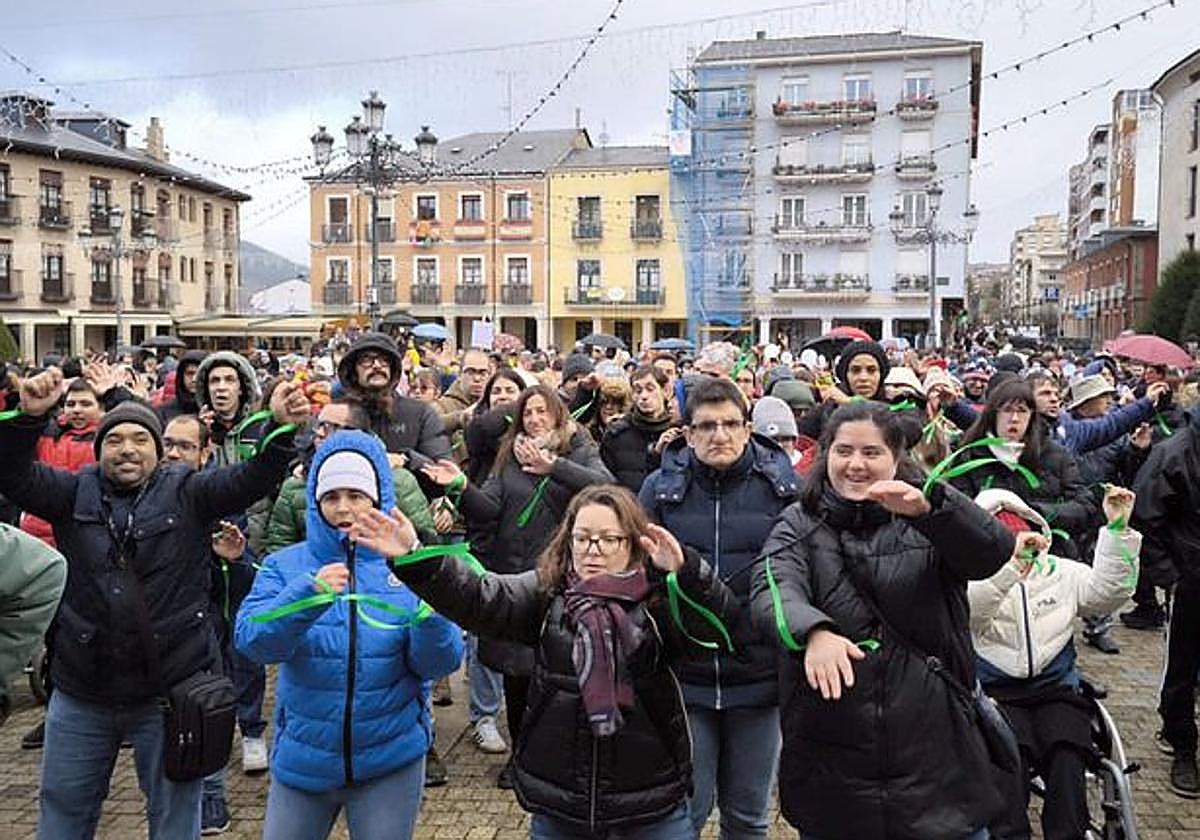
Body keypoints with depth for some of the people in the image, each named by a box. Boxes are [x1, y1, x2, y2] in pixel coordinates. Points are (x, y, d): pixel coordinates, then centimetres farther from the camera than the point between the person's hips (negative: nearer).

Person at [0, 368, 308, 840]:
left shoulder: (187, 493, -3)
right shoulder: (76, 493, 3)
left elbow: (249, 481, -16)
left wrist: (280, 428, -33)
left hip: (170, 691, -2)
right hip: (81, 692, 2)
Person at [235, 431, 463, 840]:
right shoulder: (286, 566, -3)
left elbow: (439, 664, -10)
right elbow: (252, 641, -17)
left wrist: (432, 617, -31)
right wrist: (307, 594, -34)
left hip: (391, 759, 0)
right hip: (303, 757, 1)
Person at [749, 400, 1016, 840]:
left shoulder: (929, 521, 3)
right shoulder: (799, 525, 2)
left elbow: (995, 550, -16)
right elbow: (771, 592, -17)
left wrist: (928, 507, -34)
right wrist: (813, 631, -38)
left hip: (933, 750, 0)